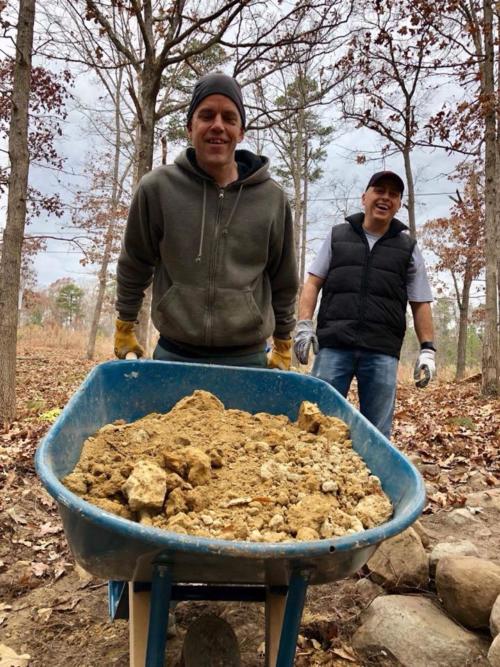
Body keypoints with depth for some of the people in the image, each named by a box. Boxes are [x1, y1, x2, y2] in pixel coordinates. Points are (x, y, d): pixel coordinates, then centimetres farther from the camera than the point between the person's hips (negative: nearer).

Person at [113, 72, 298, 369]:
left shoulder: (272, 198, -1)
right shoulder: (157, 188, -4)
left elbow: (284, 282, 10)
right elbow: (134, 267, 10)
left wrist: (283, 347, 15)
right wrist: (125, 328, 15)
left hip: (247, 357, 1)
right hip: (174, 355, 0)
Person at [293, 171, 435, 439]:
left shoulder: (408, 248, 13)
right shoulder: (337, 236, 13)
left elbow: (420, 303, 12)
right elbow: (313, 283, 10)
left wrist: (427, 348, 3)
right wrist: (304, 324, -3)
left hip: (383, 352, 1)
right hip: (333, 345, 0)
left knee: (377, 432, 5)